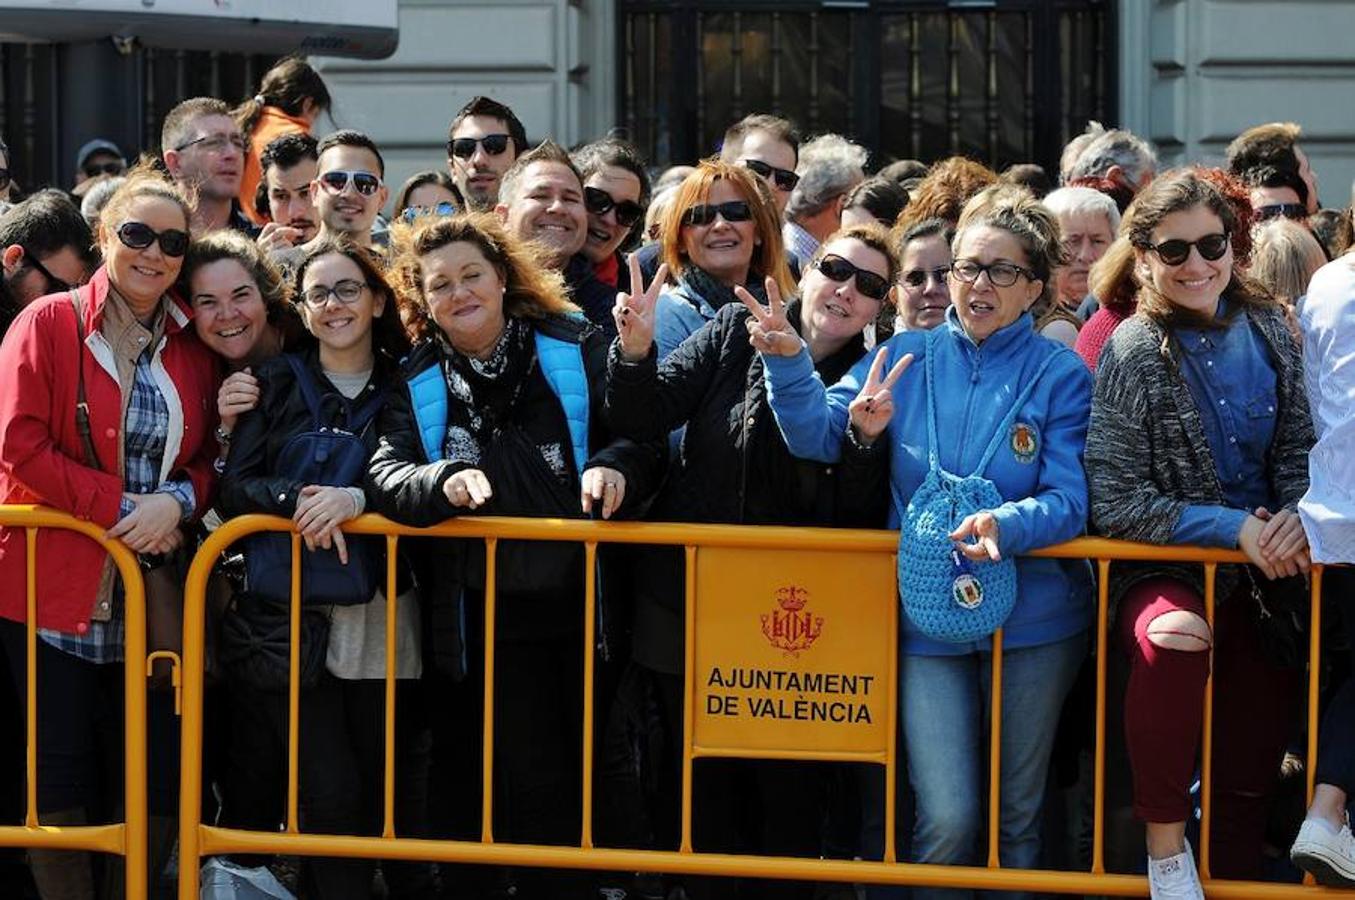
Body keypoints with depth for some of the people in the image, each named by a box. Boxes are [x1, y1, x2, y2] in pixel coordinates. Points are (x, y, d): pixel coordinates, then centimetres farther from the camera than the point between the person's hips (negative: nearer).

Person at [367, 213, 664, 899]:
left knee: (570, 778, 6)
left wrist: (616, 466, -25)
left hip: (573, 604, 0)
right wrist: (444, 481, -28)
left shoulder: (575, 352, 0)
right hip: (478, 618, 0)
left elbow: (646, 442, -3)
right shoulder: (418, 386, 6)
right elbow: (386, 476, -8)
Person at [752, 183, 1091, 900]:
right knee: (946, 820, -10)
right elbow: (818, 435, -6)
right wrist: (788, 363, -24)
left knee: (1018, 816, 12)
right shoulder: (907, 357, 4)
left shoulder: (1060, 376, -2)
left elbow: (1069, 500, -11)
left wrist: (1005, 526, -31)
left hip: (1032, 619, 0)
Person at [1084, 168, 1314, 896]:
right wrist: (1231, 528, -20)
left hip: (1261, 572, 5)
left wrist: (1295, 518, -11)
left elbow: (1299, 451, 10)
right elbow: (1114, 503, -14)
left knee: (1249, 775, 5)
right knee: (1175, 635, -38)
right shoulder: (1132, 355, -11)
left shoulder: (1270, 332, 1)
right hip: (1163, 569, -5)